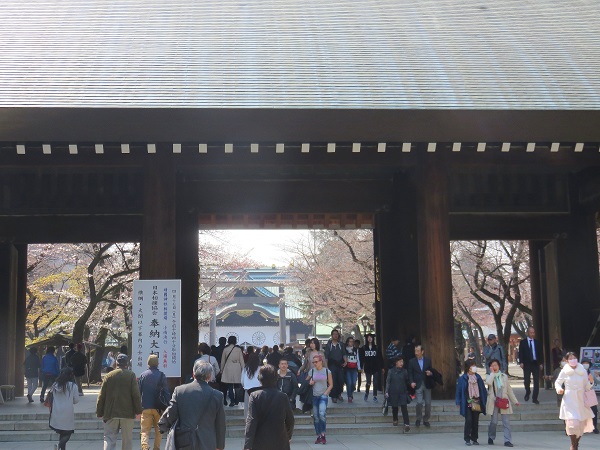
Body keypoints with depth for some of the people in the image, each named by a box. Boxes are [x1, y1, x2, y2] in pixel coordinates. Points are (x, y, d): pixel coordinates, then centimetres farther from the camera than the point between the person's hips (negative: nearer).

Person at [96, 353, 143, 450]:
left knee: (109, 438, 2)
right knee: (127, 439, 9)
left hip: (111, 413, 1)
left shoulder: (109, 376, 3)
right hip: (127, 413, -1)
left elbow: (101, 396, 4)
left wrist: (99, 412, 11)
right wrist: (138, 410, 1)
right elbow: (136, 395, -7)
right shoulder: (131, 375, -3)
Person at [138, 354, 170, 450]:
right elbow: (166, 392, -2)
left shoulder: (142, 375, 1)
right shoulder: (161, 375, -3)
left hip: (145, 407, 0)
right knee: (158, 430, 15)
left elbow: (138, 392, 5)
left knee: (145, 430, 0)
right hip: (159, 408, 0)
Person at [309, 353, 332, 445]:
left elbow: (331, 385, 3)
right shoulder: (312, 371, 6)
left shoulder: (327, 371, -1)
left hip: (323, 395, -3)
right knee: (315, 417, 3)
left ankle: (323, 435, -10)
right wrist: (309, 382, -2)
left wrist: (325, 393, -9)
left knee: (322, 414, -21)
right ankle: (318, 436, 12)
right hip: (314, 396, 3)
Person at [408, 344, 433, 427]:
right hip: (418, 385, -2)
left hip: (427, 385, 2)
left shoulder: (428, 360, 5)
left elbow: (432, 371, 11)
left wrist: (430, 373, -11)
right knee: (419, 402, -12)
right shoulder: (412, 361, 1)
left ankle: (426, 419, 21)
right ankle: (418, 419, 9)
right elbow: (410, 374, 2)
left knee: (428, 403, 5)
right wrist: (411, 382, -13)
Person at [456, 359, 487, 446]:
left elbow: (482, 389, 9)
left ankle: (474, 439, 18)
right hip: (467, 402, -4)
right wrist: (458, 402, -5)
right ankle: (467, 439, 1)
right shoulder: (463, 378, -5)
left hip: (477, 403, 4)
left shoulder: (478, 377, 6)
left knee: (475, 421, 8)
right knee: (468, 420, -7)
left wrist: (485, 400, 6)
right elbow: (459, 390, -3)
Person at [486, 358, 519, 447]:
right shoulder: (489, 376, 5)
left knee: (506, 422, -4)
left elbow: (509, 389, 17)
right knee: (494, 421, -1)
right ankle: (491, 438, 19)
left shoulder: (504, 376, 12)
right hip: (494, 402, -2)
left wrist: (514, 400, 17)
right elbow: (488, 382, -20)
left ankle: (507, 440, -5)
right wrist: (492, 373, -9)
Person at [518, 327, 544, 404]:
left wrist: (541, 363, 3)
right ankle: (527, 392, 23)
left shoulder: (538, 342, 12)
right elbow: (520, 353, 1)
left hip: (536, 363, 2)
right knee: (526, 380, -6)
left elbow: (541, 353, 12)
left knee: (536, 382, -2)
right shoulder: (523, 342, 6)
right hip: (527, 364, -2)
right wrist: (521, 362, -10)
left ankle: (535, 398, 2)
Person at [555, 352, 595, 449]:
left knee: (582, 424, 11)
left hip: (581, 401, 3)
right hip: (569, 401, -3)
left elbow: (587, 386, 8)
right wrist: (559, 389, -15)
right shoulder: (564, 371, -4)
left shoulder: (583, 371, 2)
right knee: (573, 423, -15)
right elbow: (557, 382, 6)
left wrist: (590, 382, -12)